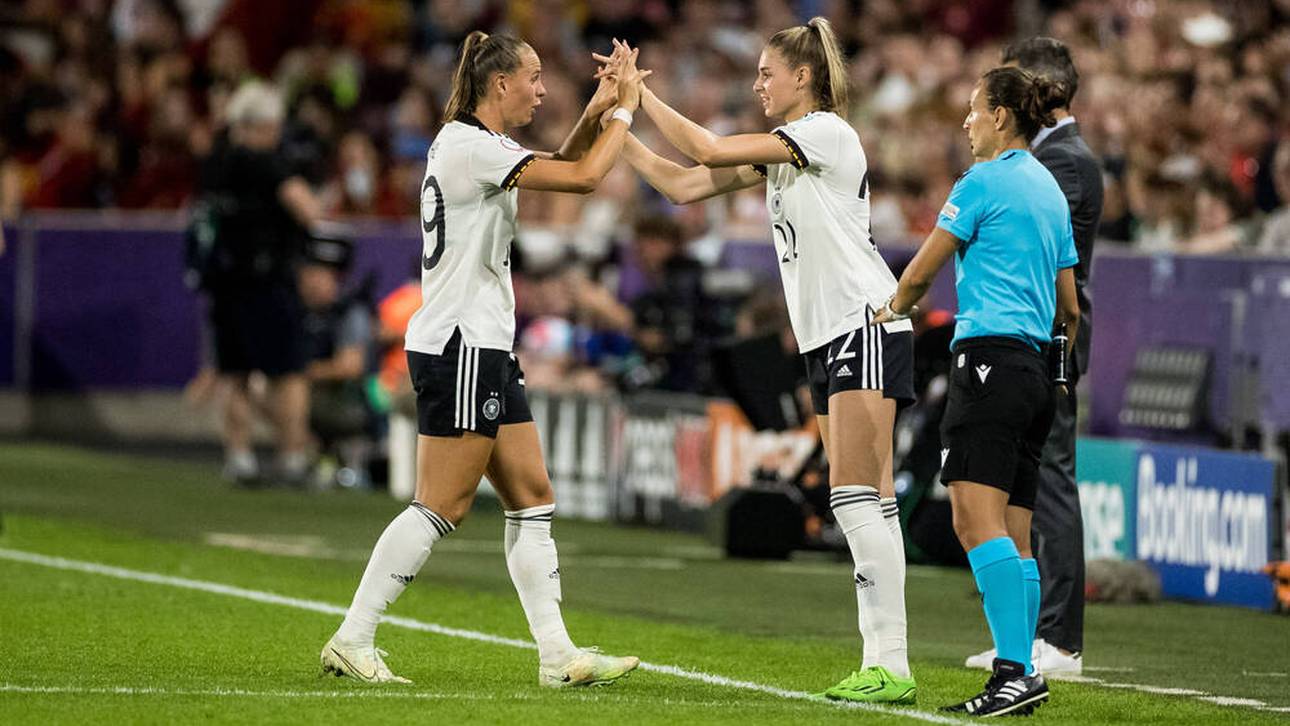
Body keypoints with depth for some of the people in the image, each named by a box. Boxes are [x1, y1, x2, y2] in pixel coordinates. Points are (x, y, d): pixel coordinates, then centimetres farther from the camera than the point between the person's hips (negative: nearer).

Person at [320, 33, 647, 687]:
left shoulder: (468, 144, 14)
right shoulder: (473, 147, -16)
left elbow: (561, 166, 23)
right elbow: (584, 177, -18)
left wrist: (597, 111, 8)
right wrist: (625, 111, -5)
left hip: (483, 350, 10)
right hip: (460, 347, -10)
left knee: (532, 498, 7)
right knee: (442, 507, -8)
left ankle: (556, 655, 6)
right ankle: (352, 641, -4)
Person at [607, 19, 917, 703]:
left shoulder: (827, 132, -9)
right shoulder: (779, 151, 18)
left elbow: (709, 150, -14)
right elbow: (684, 185, 16)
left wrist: (644, 96, -6)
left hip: (867, 323, -9)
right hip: (826, 337, 9)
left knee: (858, 495, -15)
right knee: (859, 501, 4)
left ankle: (891, 666, -19)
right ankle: (881, 663, 2)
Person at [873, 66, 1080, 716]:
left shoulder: (985, 180, -4)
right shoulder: (1050, 190, 20)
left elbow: (919, 275, 2)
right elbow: (1069, 308, 25)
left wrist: (893, 309, 23)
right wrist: (1059, 362, 40)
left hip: (990, 358, -9)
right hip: (1037, 372, 9)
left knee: (976, 518, -17)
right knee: (1015, 535, 8)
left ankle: (1014, 670, -28)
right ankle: (1022, 675, 4)